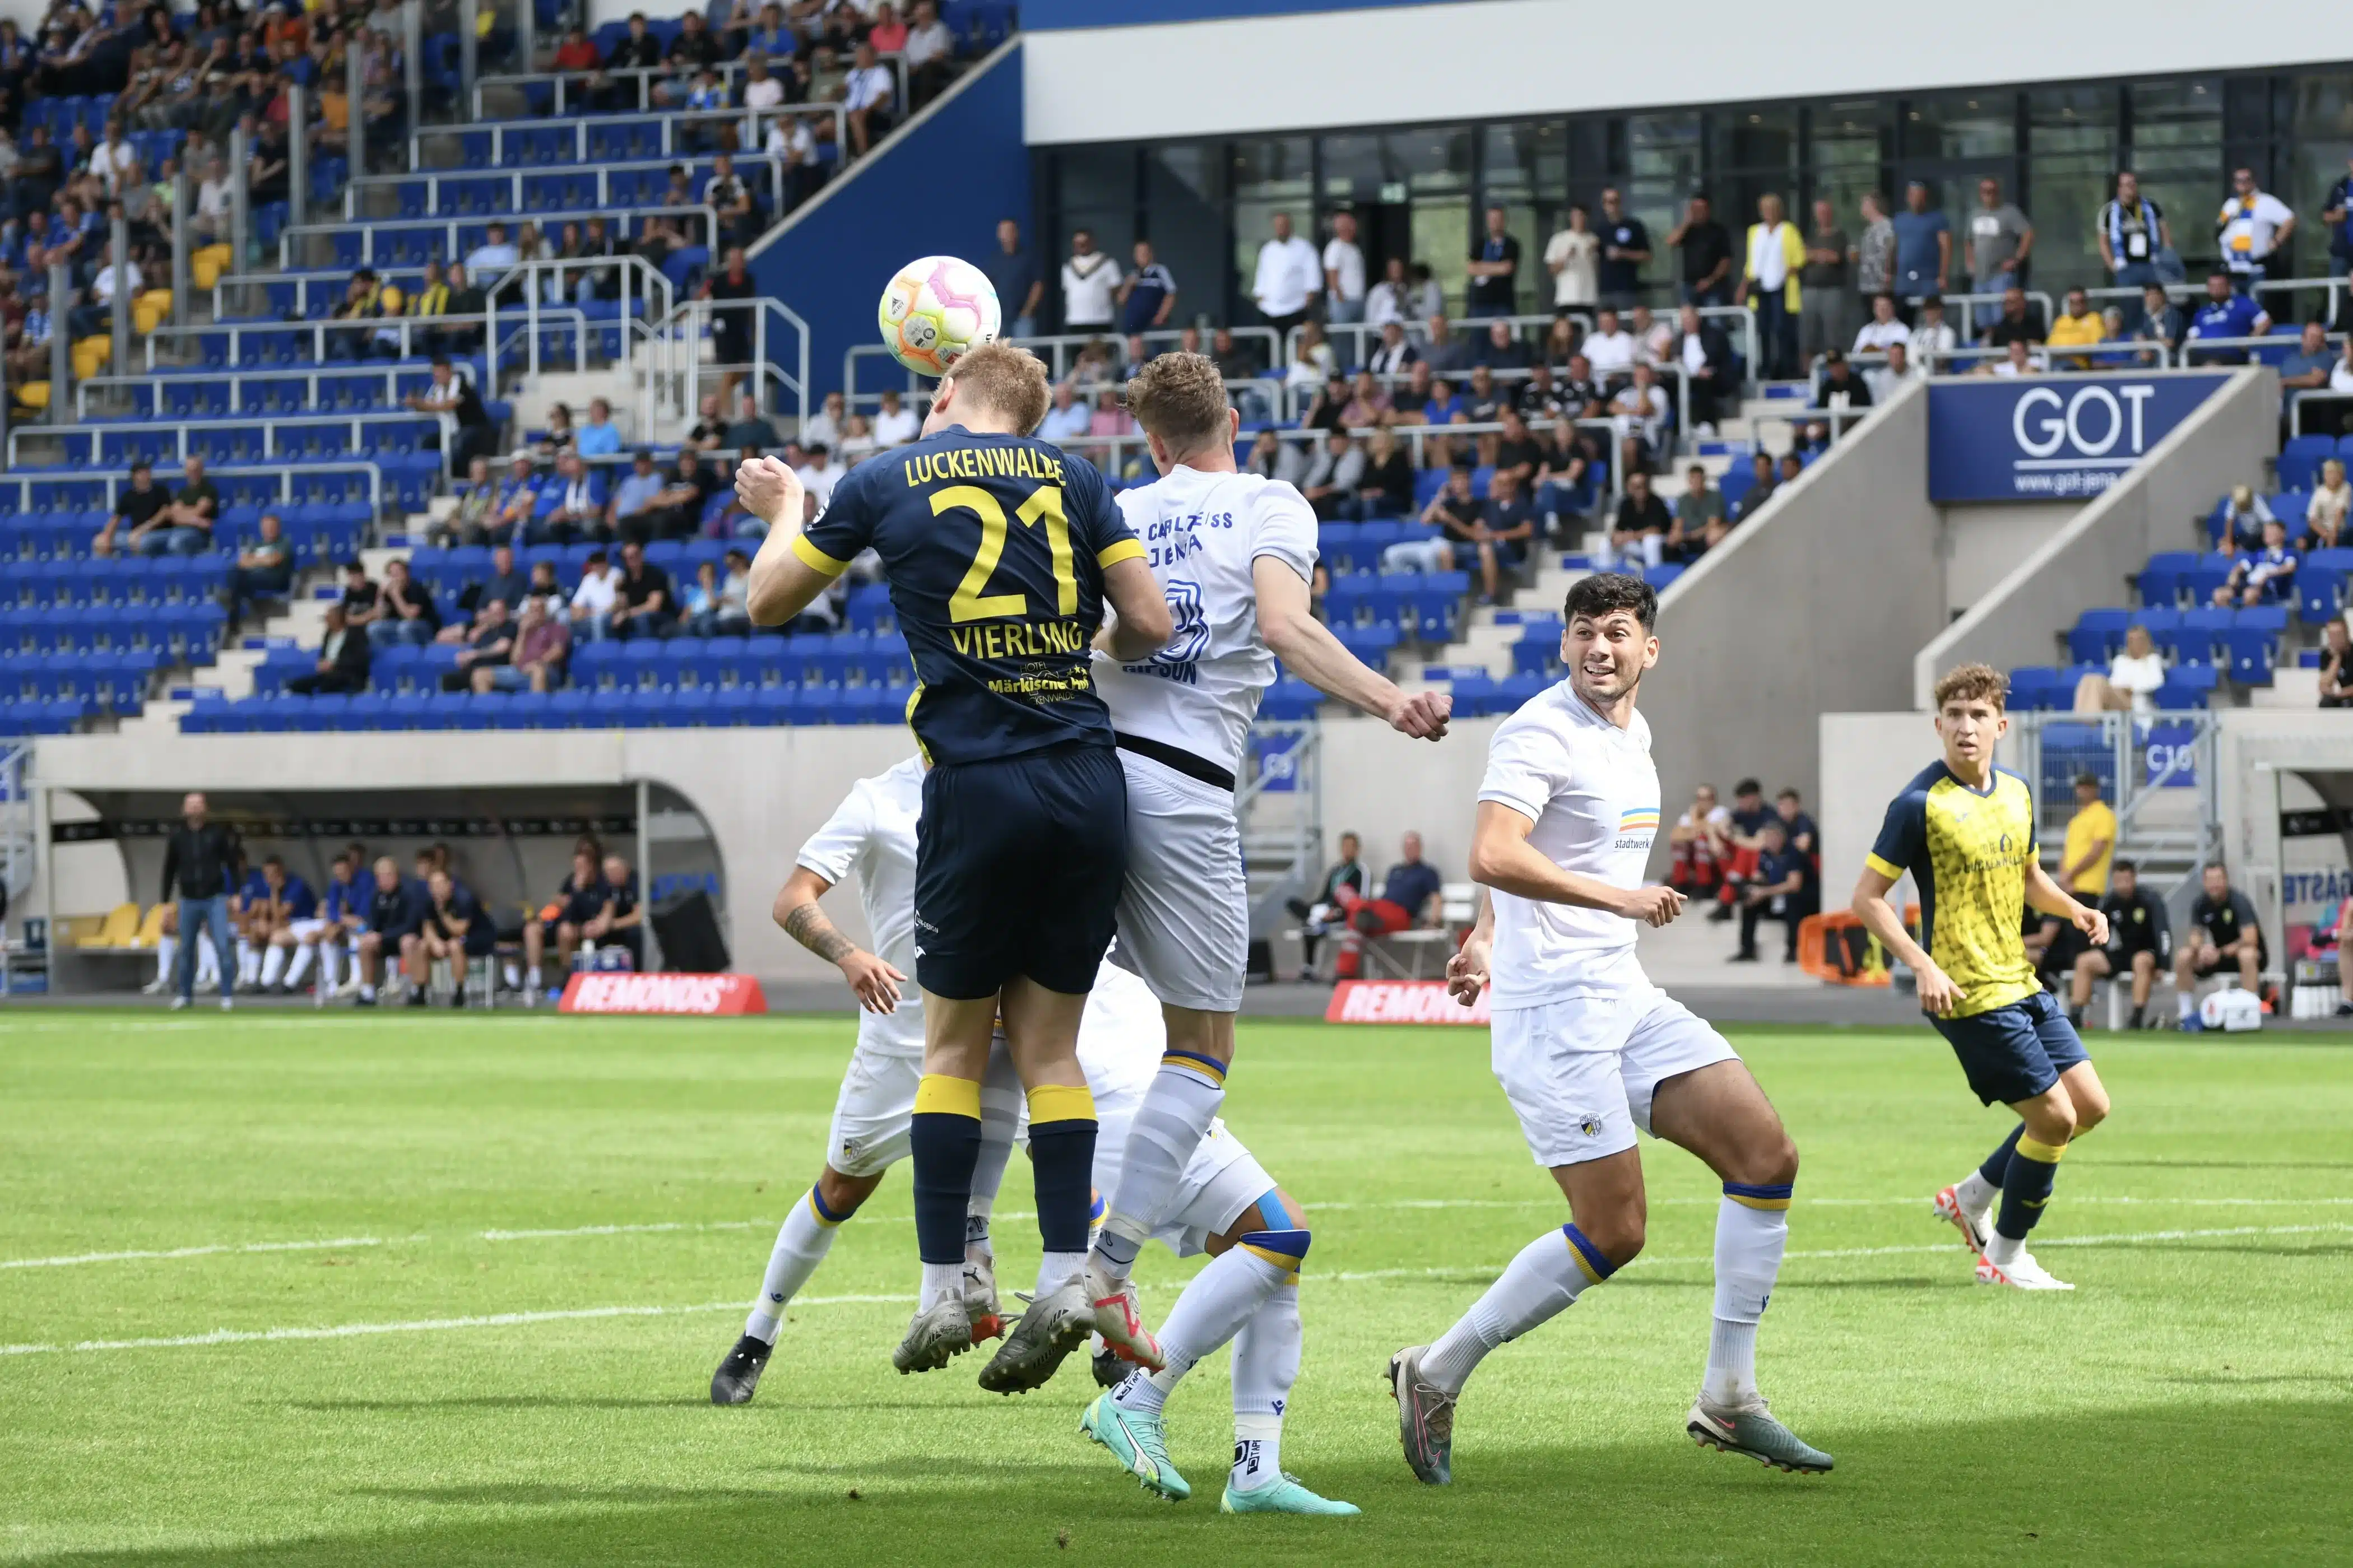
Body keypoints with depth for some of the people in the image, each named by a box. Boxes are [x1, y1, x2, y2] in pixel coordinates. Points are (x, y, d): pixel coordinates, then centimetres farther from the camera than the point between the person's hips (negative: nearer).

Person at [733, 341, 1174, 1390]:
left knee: (955, 1046, 8)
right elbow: (1152, 627, 3)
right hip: (1089, 782, 2)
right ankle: (1066, 1276, -1)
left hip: (979, 785, -2)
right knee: (1049, 1047, 9)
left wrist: (783, 510, 36)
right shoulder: (1073, 480, 8)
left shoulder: (883, 485, 5)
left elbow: (769, 602, 17)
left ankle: (943, 1293, 5)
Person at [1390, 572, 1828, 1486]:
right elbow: (1493, 856, -27)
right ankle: (1437, 1375, 5)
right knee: (1612, 1232, -10)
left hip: (1625, 999, 9)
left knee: (1766, 1152, -2)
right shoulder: (1542, 733, -12)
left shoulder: (1633, 734, 16)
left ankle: (1727, 1399, 3)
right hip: (1553, 1009, -9)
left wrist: (1485, 937, 19)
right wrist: (1620, 898, -26)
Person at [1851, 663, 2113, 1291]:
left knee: (2091, 1106, 8)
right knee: (2054, 1119, -8)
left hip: (2021, 982, 8)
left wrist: (2074, 910, 4)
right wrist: (1925, 967, -21)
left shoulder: (2017, 793, 8)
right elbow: (1867, 898, -11)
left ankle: (1973, 1196, 25)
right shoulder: (1920, 805, -14)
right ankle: (2005, 1257, 10)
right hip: (1970, 996, -8)